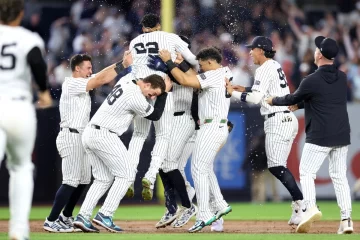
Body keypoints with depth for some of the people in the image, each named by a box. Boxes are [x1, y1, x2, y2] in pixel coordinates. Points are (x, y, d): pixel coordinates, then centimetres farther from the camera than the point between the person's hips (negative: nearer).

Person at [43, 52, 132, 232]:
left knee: (83, 180, 12)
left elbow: (103, 78, 6)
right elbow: (99, 80, -20)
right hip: (71, 136, -10)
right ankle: (51, 221, -12)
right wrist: (122, 64, -19)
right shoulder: (71, 84, -13)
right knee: (71, 181, -13)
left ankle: (66, 217, 22)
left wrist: (122, 64, -6)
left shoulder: (83, 84, 15)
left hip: (81, 137, 10)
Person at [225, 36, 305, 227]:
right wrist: (245, 90, 23)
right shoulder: (276, 66, 19)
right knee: (277, 166, 12)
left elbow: (256, 98, -18)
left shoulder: (265, 69, -11)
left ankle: (301, 203, -20)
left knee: (276, 166, -14)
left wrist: (233, 92, -7)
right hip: (288, 119, 10)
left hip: (277, 121, -10)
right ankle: (299, 206, 8)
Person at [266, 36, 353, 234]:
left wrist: (273, 101, 23)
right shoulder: (342, 78, 7)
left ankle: (311, 208, -20)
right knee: (339, 176, 9)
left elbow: (292, 99, 3)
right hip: (342, 136, 6)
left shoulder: (312, 81, -13)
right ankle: (346, 219, 1)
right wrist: (300, 105, 31)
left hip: (320, 136, -6)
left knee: (306, 173, 3)